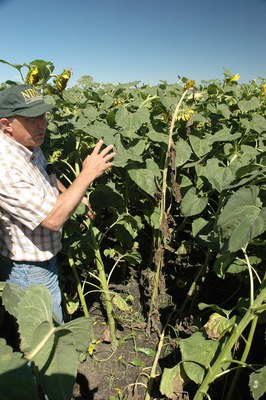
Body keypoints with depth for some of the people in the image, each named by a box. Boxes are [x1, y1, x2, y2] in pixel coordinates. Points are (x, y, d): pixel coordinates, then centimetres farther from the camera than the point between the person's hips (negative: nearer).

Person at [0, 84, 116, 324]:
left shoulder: (30, 146, -4)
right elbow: (53, 219, -35)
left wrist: (69, 194, 5)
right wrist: (87, 174, -31)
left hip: (43, 255, 9)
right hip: (30, 271, -9)